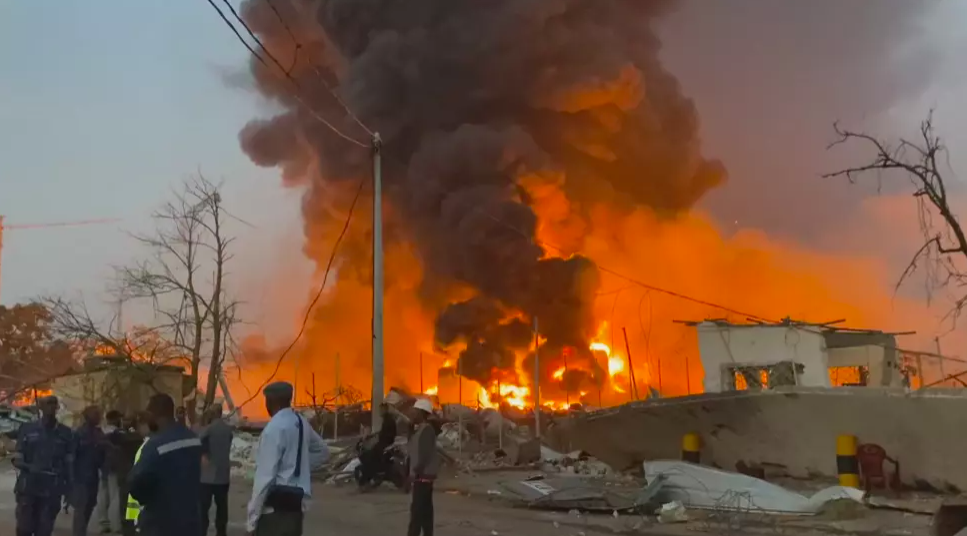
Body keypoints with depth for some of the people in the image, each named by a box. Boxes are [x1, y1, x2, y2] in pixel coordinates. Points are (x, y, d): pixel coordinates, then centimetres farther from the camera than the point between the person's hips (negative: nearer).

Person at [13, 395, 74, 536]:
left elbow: (69, 464, 7)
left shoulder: (65, 433, 6)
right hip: (28, 488, 0)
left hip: (52, 491, 0)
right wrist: (28, 467, -17)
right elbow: (17, 459, 4)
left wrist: (68, 491, 5)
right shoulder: (27, 429, 4)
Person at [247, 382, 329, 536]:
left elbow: (265, 475, -18)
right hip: (297, 502, 8)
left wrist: (252, 518, -13)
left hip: (276, 507, -8)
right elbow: (322, 452, 25)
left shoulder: (274, 427, -16)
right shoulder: (301, 423, 9)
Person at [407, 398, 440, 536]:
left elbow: (425, 455, -21)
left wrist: (414, 472, -18)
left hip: (423, 476, -10)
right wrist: (414, 472, 13)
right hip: (422, 476, 10)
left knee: (417, 509, -11)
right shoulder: (420, 429, 15)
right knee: (425, 510, 11)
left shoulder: (426, 429, -15)